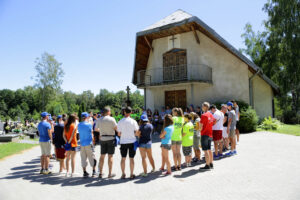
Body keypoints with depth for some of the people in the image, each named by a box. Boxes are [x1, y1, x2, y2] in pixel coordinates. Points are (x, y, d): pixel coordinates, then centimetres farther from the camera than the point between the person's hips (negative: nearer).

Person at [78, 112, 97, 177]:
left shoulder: (79, 125, 3)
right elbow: (91, 132, -5)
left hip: (82, 144, 4)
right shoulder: (89, 124, -11)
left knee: (83, 159, 9)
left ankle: (84, 172, 11)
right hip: (89, 143, -4)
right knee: (92, 158, 6)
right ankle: (94, 171, 11)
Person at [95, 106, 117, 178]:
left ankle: (100, 173, 15)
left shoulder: (99, 120, 2)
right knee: (110, 156, 1)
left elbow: (96, 129, 13)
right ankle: (110, 174, 5)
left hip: (102, 139, 4)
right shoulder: (111, 119, -11)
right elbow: (116, 128, -10)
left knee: (102, 156, 10)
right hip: (111, 138, -4)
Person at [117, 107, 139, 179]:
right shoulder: (133, 121, -7)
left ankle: (123, 174, 17)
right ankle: (131, 174, 13)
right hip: (132, 141, 0)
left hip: (123, 142, 1)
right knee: (131, 158, 7)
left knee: (123, 158, 12)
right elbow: (136, 132, -5)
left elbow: (119, 134, -2)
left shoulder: (120, 122, -6)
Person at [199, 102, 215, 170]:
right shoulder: (211, 115, 8)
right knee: (209, 150, 16)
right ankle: (211, 164, 23)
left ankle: (207, 165, 1)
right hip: (210, 134, 8)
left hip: (204, 134, -8)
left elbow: (201, 127, -15)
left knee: (206, 151, -3)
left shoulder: (203, 115, -15)